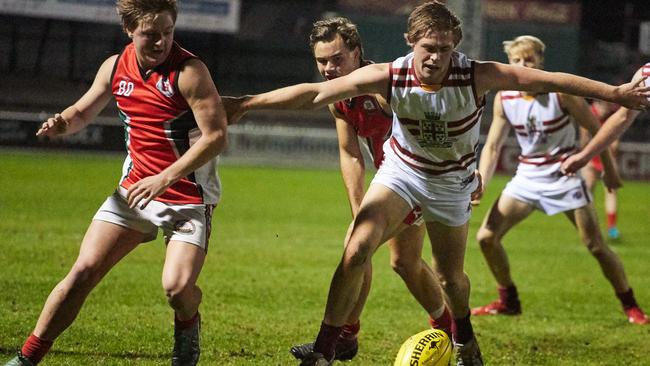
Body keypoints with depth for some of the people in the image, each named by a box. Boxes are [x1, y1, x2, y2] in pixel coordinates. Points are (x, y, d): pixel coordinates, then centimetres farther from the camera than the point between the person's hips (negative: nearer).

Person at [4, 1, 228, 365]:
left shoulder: (189, 72, -17)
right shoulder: (115, 67, 1)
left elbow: (216, 136, -20)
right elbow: (84, 111, 17)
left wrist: (165, 179, -25)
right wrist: (63, 122, -7)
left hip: (189, 197, -5)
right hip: (135, 188, 5)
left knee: (177, 286, -21)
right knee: (84, 271, -4)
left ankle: (188, 326, 16)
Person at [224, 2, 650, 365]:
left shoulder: (476, 76, -27)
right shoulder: (389, 77, -25)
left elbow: (550, 80, -25)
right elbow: (314, 94, -22)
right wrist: (245, 104, -24)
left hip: (452, 182, 0)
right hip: (402, 171, 0)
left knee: (452, 277, 10)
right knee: (356, 250, -21)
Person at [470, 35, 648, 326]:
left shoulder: (560, 91, -17)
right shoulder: (504, 98, -5)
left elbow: (595, 128, -6)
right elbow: (492, 146, 1)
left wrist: (609, 170, 0)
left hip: (565, 175, -4)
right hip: (527, 177, 4)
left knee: (596, 246, -5)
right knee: (486, 237, -5)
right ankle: (508, 302, 13)